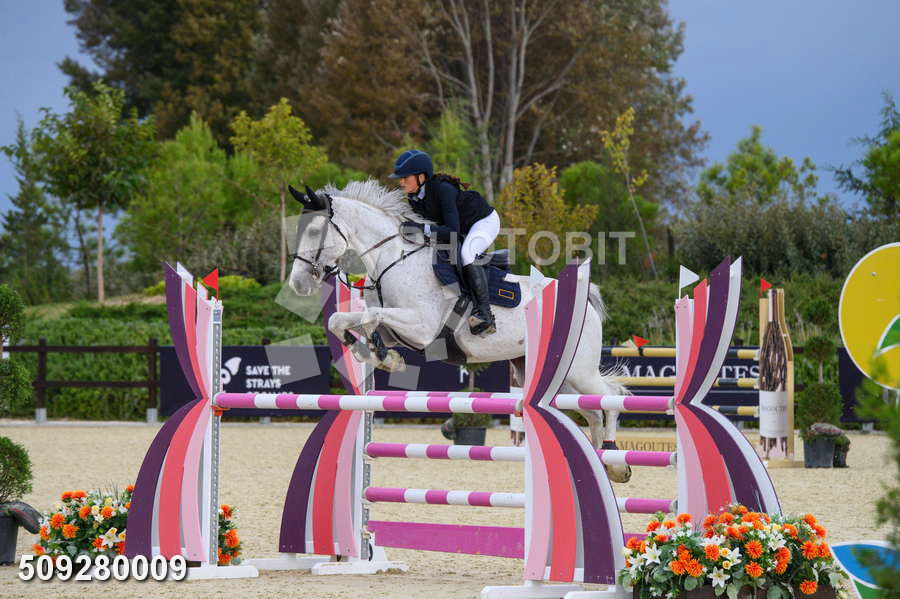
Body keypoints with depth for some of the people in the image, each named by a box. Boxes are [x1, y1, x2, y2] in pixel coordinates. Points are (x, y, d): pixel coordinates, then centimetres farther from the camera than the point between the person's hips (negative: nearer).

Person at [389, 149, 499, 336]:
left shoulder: (443, 189, -34)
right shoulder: (414, 197, -10)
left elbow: (453, 231, -39)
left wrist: (423, 229, -48)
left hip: (485, 222, -9)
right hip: (462, 227, 9)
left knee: (466, 253, -34)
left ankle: (484, 314, -35)